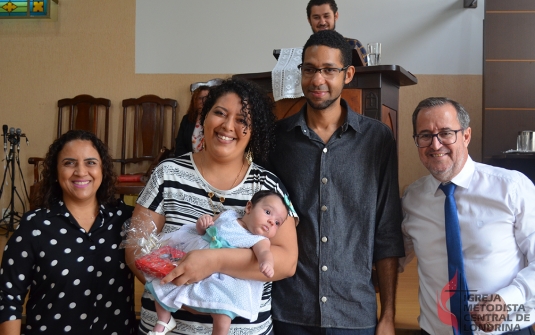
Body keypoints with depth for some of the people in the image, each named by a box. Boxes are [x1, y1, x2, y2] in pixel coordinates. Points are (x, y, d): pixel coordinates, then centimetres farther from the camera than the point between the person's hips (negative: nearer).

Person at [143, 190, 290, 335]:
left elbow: (264, 252, -24)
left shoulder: (259, 240, -2)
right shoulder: (227, 215, 9)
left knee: (223, 319, -23)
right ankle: (163, 322, 31)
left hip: (216, 280, -4)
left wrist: (267, 262, -47)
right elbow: (201, 231, 17)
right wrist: (202, 223, -6)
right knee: (160, 286, 8)